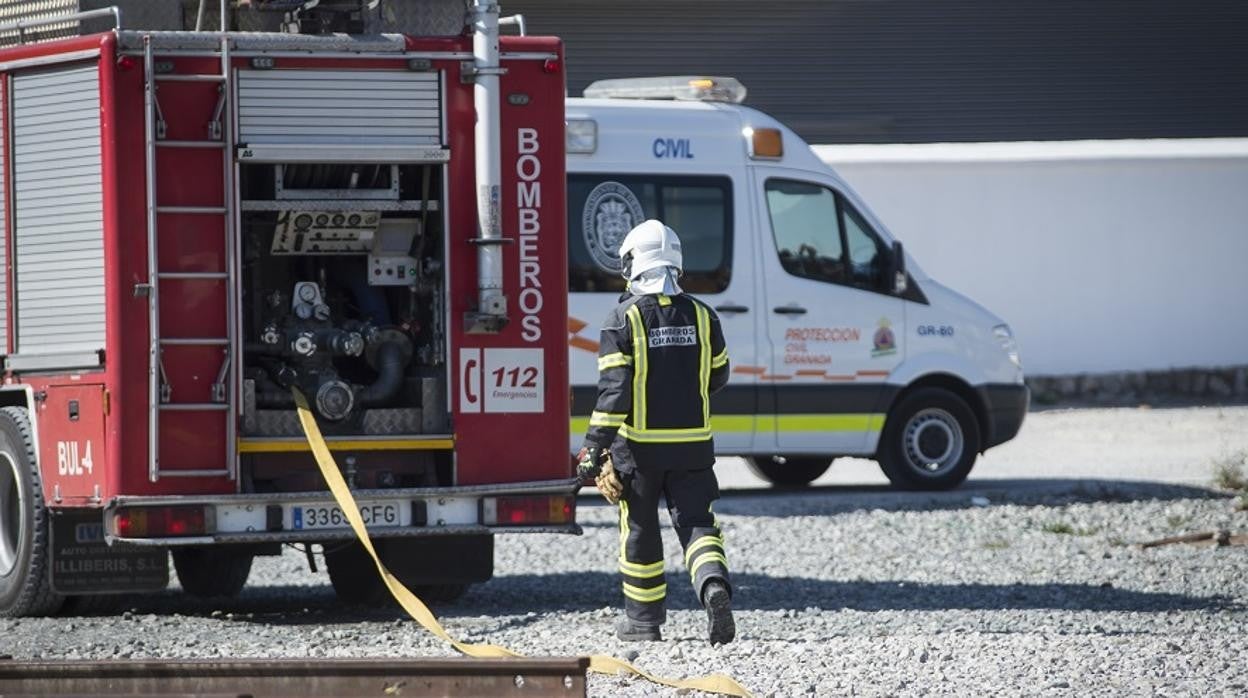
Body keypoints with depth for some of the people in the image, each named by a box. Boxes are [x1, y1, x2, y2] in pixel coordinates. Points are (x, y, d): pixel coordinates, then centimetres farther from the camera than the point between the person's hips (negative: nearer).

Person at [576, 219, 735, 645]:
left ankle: (643, 621, 19)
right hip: (693, 444, 2)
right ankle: (714, 586, -26)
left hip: (640, 444, -2)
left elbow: (613, 389, -15)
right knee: (697, 525, 2)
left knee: (640, 534, 11)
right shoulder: (701, 315, 2)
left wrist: (594, 448, -14)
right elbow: (718, 376, 14)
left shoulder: (624, 318, -10)